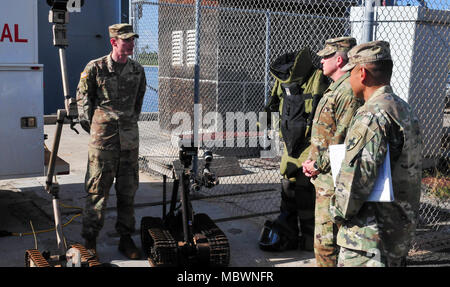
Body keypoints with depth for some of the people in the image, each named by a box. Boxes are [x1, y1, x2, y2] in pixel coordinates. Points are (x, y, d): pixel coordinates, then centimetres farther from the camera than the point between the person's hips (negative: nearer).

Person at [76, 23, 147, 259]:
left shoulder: (138, 70, 7)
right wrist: (91, 126, 9)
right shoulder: (95, 68, -5)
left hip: (129, 138, 4)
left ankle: (126, 238, 20)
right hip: (102, 138, -4)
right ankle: (89, 240, 11)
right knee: (97, 189, -1)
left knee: (128, 189, 9)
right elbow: (82, 98, 6)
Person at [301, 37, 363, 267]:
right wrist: (311, 160, 13)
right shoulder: (335, 89, 16)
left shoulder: (349, 92, -18)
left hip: (333, 178, -11)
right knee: (324, 237, 20)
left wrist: (319, 165, -14)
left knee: (325, 240, -5)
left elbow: (343, 140, -22)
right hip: (325, 178, 11)